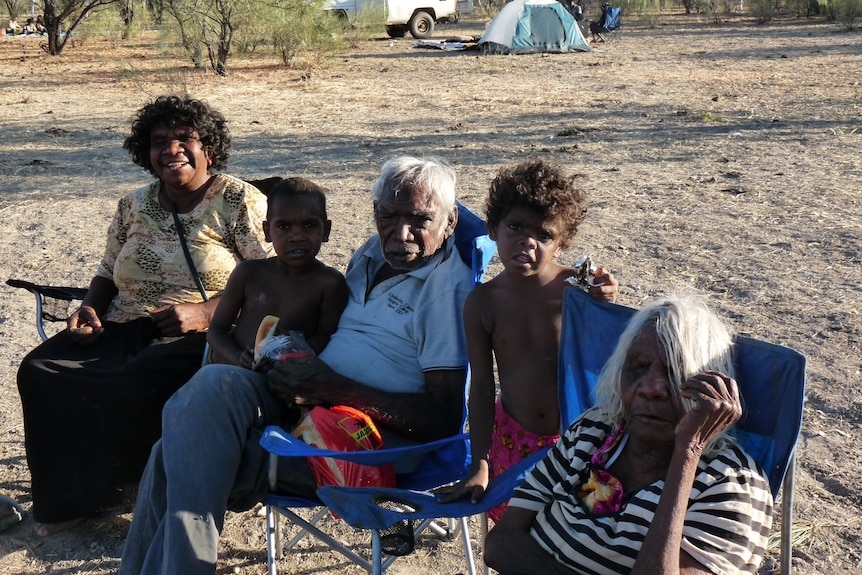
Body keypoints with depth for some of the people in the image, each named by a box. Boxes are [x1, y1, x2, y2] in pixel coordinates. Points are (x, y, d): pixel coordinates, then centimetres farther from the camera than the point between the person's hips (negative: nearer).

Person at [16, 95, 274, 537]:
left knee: (141, 381, -36)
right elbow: (108, 272, 26)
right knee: (39, 370, -17)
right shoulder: (134, 207, 16)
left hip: (201, 337, -5)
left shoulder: (240, 203, -1)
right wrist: (90, 308, 3)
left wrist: (204, 311, -19)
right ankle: (72, 495, -1)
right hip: (123, 330, 6)